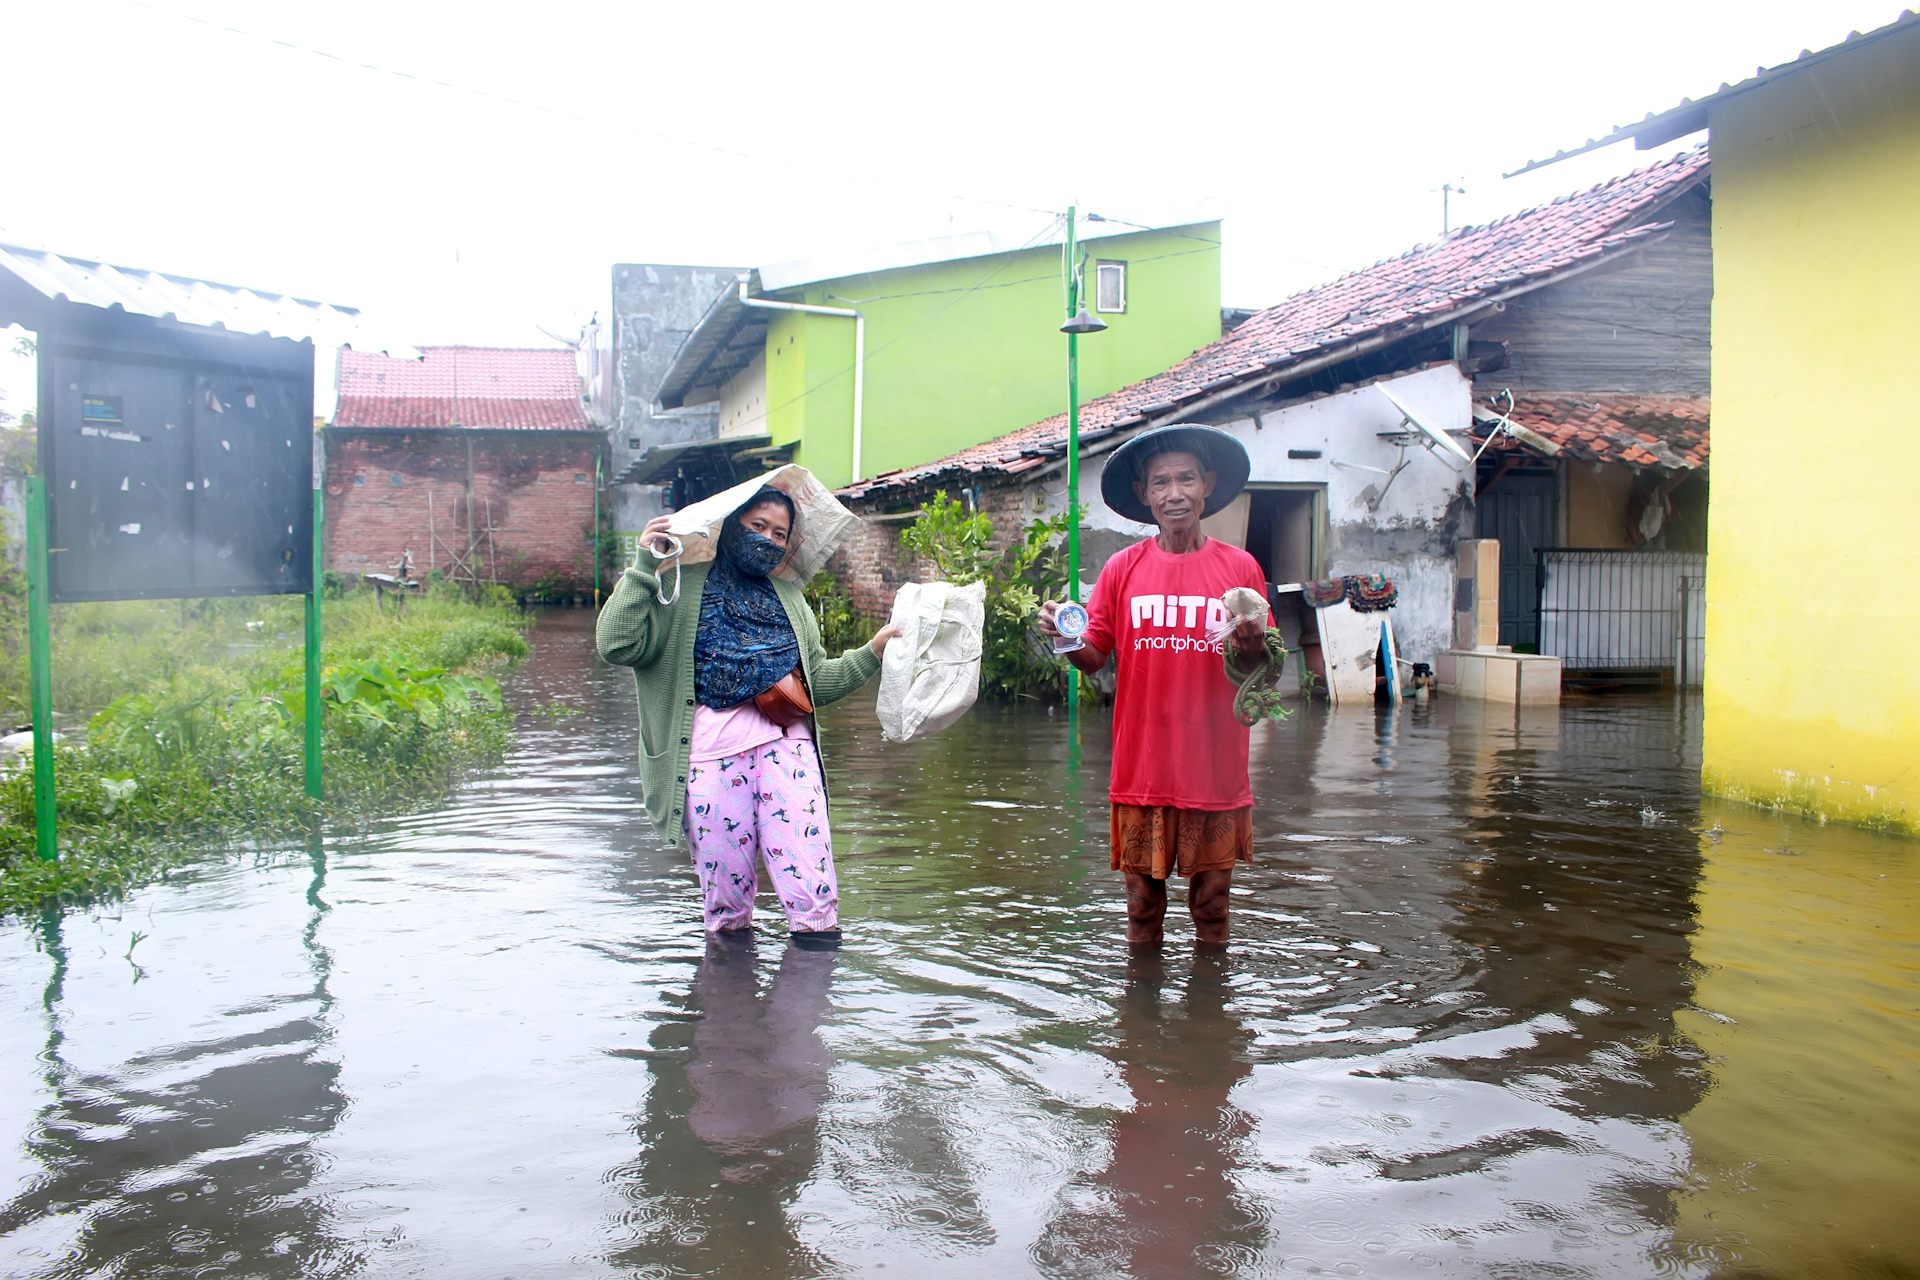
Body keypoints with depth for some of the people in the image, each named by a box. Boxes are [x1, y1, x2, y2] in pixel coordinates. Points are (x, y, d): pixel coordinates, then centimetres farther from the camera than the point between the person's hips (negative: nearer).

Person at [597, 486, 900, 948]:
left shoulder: (788, 596, 23)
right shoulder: (681, 586, 8)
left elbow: (817, 679, 19)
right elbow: (617, 645, -6)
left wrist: (872, 652, 8)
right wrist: (644, 567, -9)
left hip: (785, 738, 3)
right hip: (708, 748, -3)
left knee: (803, 844, -12)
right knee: (724, 868, 1)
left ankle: (817, 934, -4)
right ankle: (728, 939, 24)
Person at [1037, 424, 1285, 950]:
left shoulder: (1240, 568, 1)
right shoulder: (1123, 569, 2)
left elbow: (1258, 669, 4)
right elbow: (1094, 657, 5)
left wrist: (1251, 649, -18)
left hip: (1216, 772, 0)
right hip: (1142, 768, 1)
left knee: (1212, 904, 10)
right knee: (1142, 902, 9)